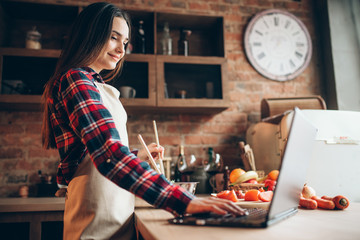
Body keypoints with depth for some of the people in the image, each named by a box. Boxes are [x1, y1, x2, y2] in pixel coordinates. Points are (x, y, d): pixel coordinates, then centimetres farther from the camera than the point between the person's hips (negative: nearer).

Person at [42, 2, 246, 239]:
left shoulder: (94, 85, 16)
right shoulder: (76, 80, -15)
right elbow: (110, 156, -30)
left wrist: (138, 155, 16)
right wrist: (184, 201, -36)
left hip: (114, 214, 9)